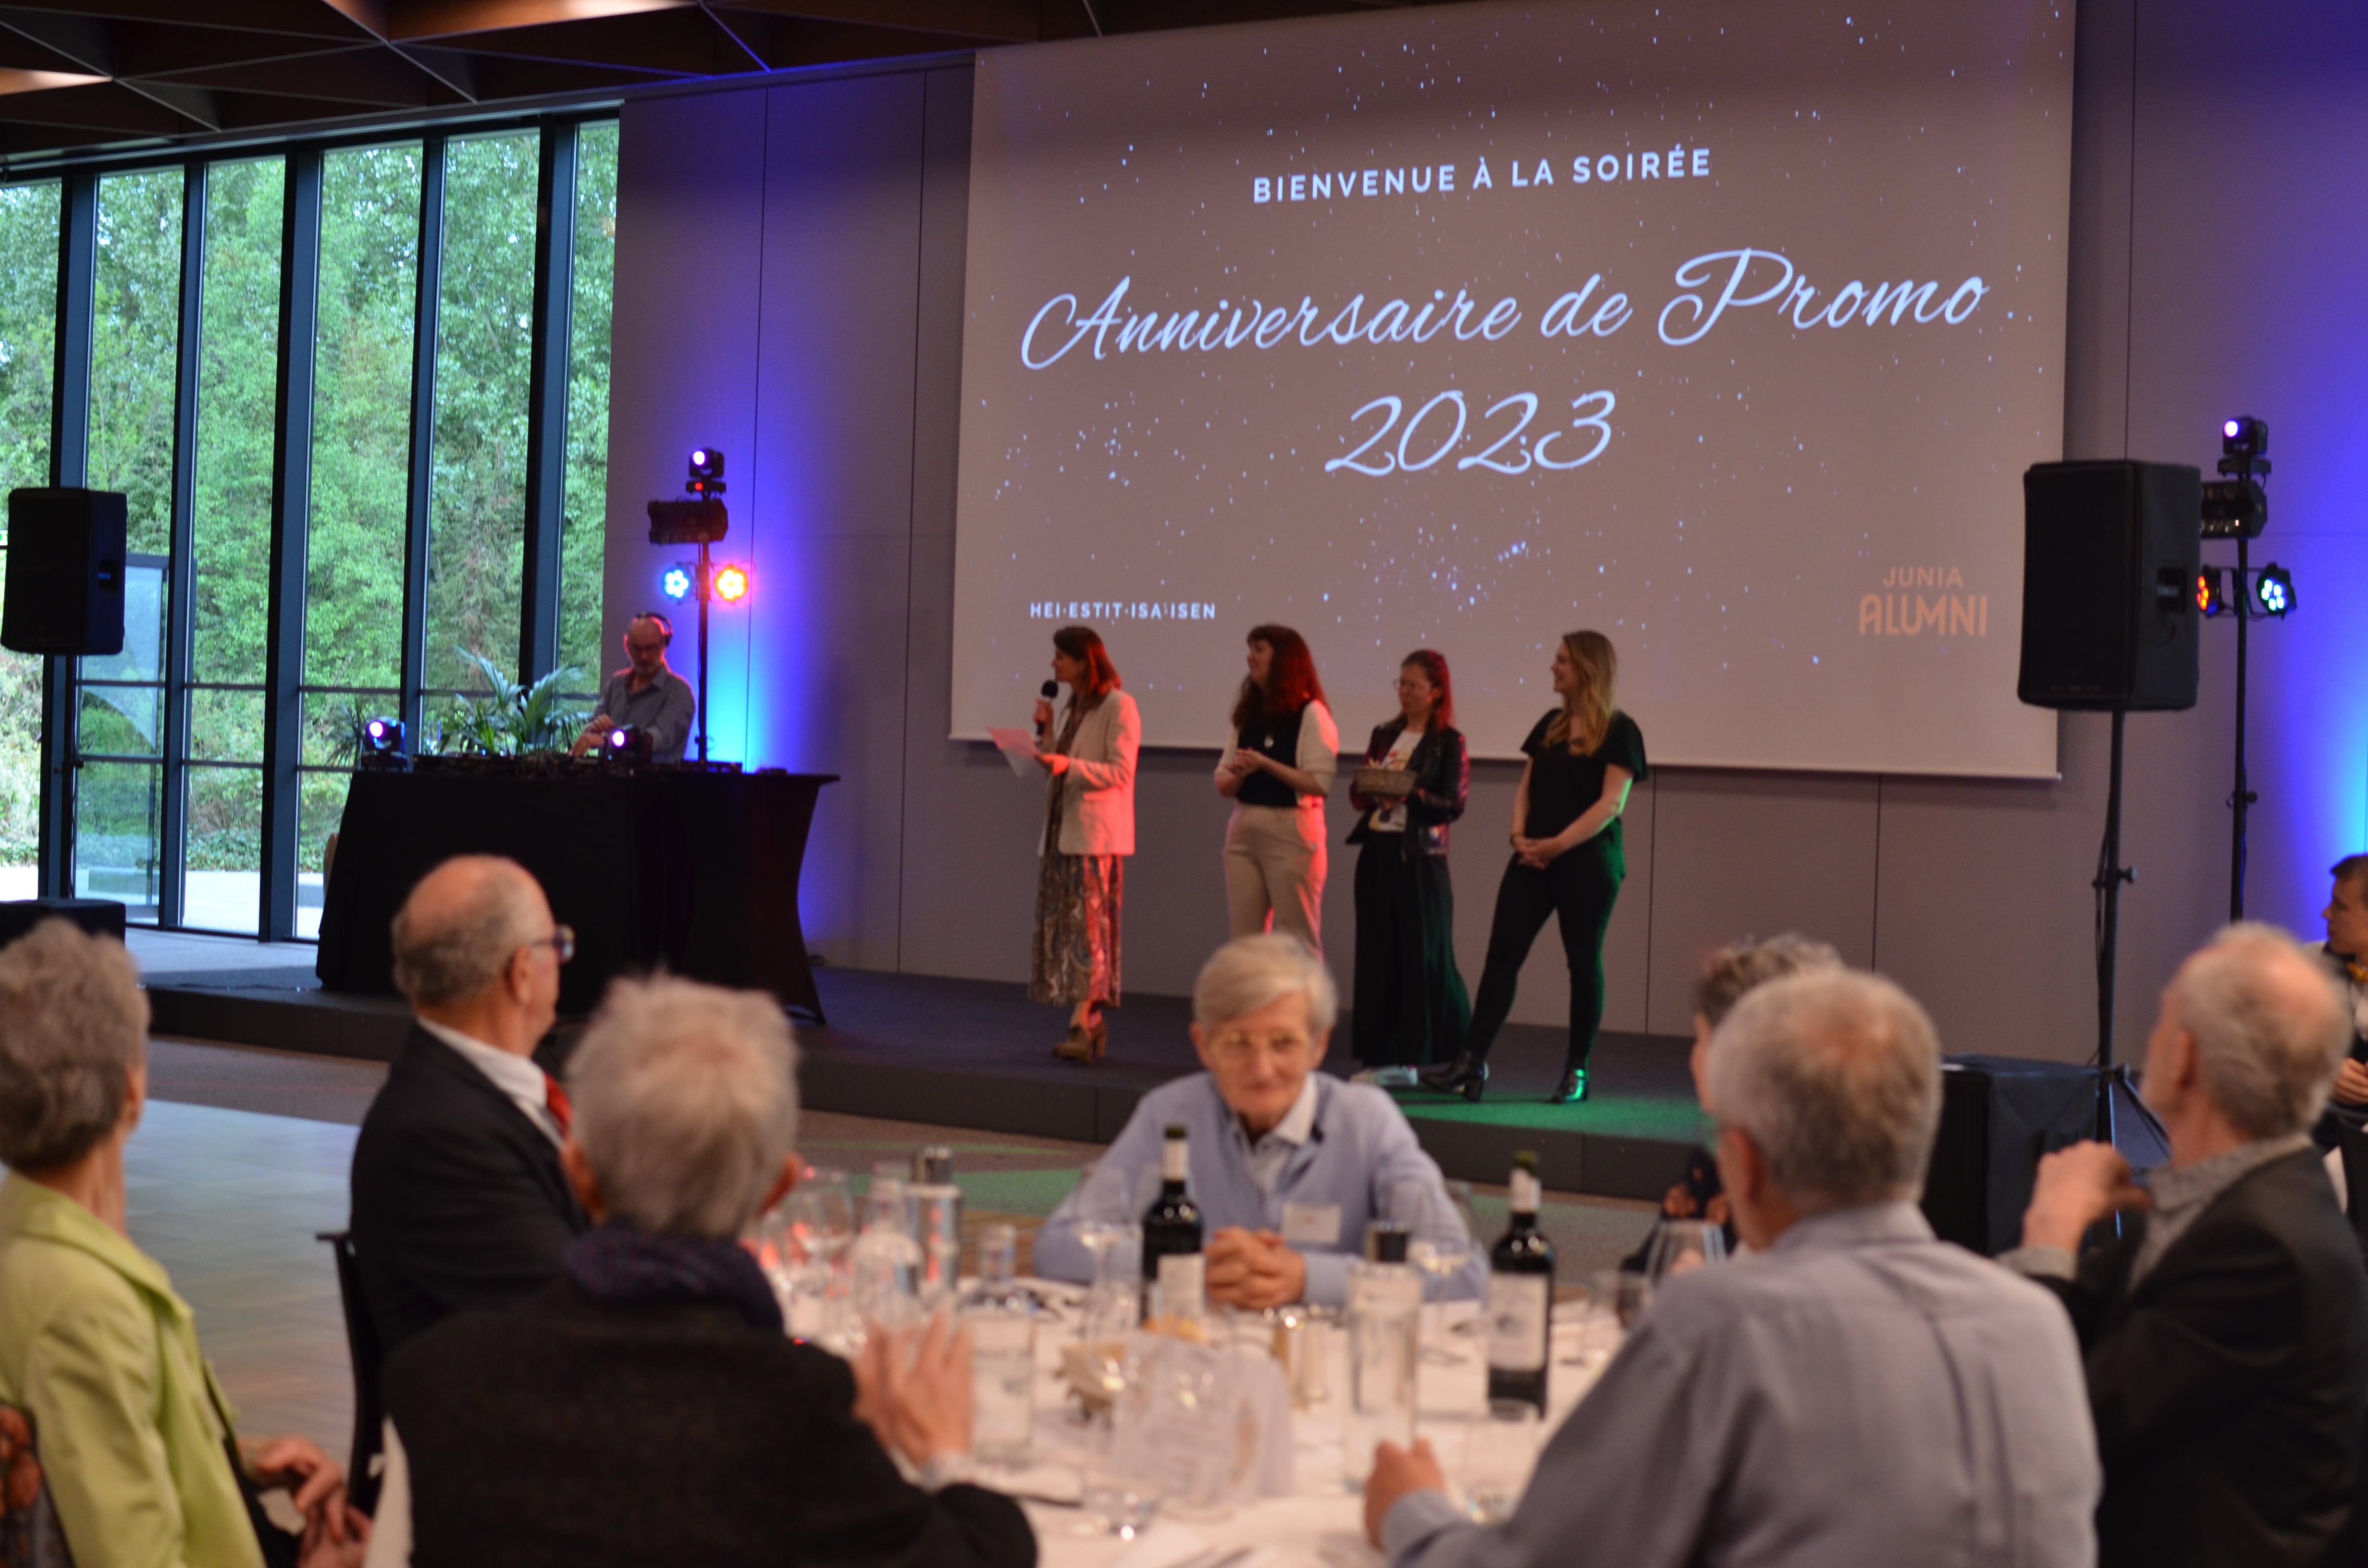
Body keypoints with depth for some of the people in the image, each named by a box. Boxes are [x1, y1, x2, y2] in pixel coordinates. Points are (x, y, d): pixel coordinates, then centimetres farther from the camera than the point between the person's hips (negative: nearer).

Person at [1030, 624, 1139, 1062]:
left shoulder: (1118, 707, -8)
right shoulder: (1073, 708, 19)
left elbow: (1120, 772, -15)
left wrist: (1067, 765, -26)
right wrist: (1046, 732, 6)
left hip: (1095, 835, -9)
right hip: (1062, 830, 9)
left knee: (1087, 924, -13)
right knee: (1060, 923, 6)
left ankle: (1081, 1026, -18)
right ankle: (1092, 1021, 11)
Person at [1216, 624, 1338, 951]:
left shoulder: (1311, 714, -5)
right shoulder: (1247, 714, 14)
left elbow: (1320, 783, -14)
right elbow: (1223, 784, 12)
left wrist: (1265, 763, -17)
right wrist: (1239, 774, -10)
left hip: (1291, 830, -6)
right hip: (1243, 829, 7)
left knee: (1297, 937, -3)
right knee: (1245, 936, 6)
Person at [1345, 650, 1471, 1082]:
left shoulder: (1449, 742, -3)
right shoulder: (1385, 735, 14)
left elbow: (1454, 804, -10)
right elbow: (1356, 795, 13)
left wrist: (1410, 795, -24)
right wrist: (1370, 787, -9)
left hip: (1420, 856, -5)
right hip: (1377, 852, 6)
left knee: (1426, 957, -4)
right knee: (1379, 954, 5)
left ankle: (1462, 1057, 7)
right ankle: (1385, 1057, 10)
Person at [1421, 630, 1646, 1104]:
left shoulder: (1619, 732, -5)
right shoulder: (1551, 725, 14)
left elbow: (1611, 804, -13)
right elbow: (1526, 788, 13)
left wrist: (1557, 844, -18)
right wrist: (1519, 836, -5)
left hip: (1587, 864, -5)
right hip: (1533, 862, 6)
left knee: (1583, 963, 4)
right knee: (1502, 954, -2)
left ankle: (1577, 1070, 13)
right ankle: (1472, 1062, -2)